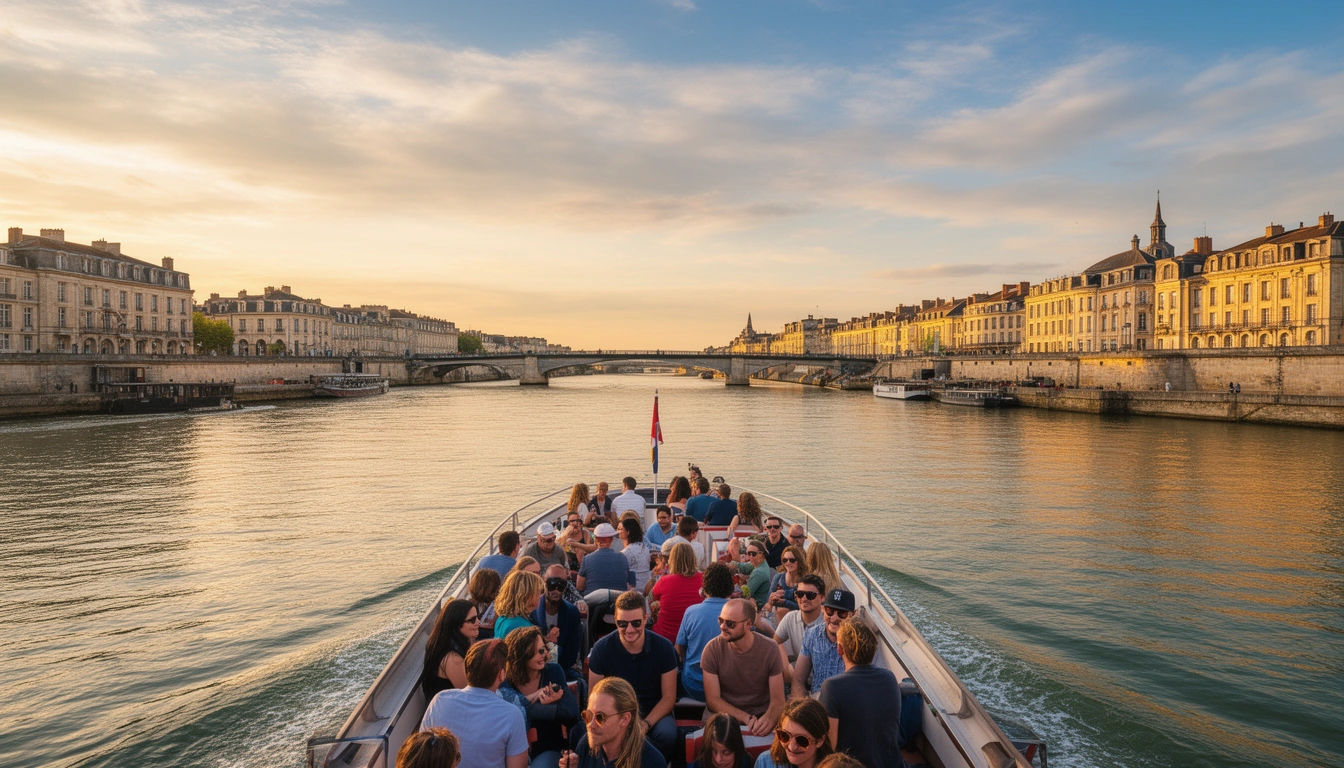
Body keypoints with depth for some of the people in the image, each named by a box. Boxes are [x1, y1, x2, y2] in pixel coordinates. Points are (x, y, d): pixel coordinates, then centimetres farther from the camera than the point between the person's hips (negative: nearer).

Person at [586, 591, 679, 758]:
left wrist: (645, 724, -22)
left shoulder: (663, 647, -11)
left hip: (654, 713, 0)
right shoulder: (601, 648, -11)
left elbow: (668, 697, -6)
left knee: (667, 735, -32)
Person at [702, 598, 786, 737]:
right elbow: (713, 700, -10)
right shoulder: (713, 649, -11)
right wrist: (747, 719, -23)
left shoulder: (769, 650, -11)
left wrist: (768, 719, -33)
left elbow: (778, 701, -10)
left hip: (761, 716, 0)